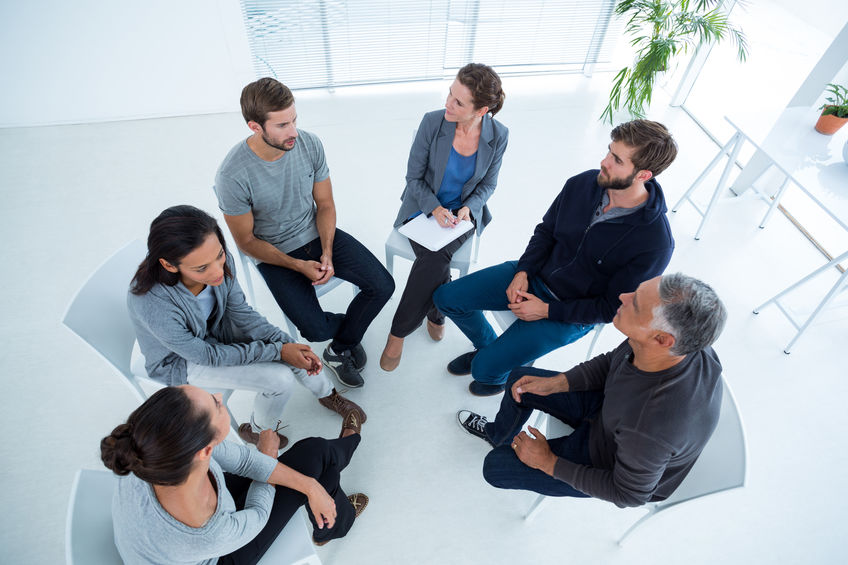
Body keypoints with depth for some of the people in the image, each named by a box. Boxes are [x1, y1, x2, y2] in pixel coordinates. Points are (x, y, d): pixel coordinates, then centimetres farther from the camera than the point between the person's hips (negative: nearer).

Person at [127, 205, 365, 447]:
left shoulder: (220, 260, -27)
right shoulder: (153, 305, -40)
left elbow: (241, 312, -10)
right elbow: (206, 355, -25)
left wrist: (287, 344, -20)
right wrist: (277, 351, -23)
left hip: (216, 328, 4)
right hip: (182, 360, -4)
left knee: (295, 355, -8)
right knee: (280, 379, -17)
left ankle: (327, 394, 25)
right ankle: (258, 432, 16)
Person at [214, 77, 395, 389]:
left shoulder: (309, 144, -12)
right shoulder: (233, 175, -24)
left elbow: (325, 204, -1)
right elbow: (246, 240, -12)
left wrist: (327, 253, -15)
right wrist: (299, 266, -19)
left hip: (317, 234, 4)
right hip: (275, 254, -3)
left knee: (382, 285, -10)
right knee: (316, 330, -20)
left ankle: (340, 350, 14)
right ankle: (349, 327, 20)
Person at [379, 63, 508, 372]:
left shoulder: (498, 135, -11)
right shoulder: (432, 122, -15)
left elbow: (487, 184, 3)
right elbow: (414, 177, -7)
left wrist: (467, 208, -16)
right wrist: (435, 209, -22)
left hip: (462, 211, 1)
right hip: (423, 207, 0)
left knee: (434, 260, -27)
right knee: (436, 265, -26)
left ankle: (399, 332, -3)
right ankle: (436, 313, 6)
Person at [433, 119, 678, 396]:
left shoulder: (655, 242, -25)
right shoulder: (583, 183, -11)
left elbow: (613, 308, -16)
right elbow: (546, 231, 4)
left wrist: (547, 310, -18)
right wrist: (523, 272, -10)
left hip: (570, 315, -5)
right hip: (533, 276, 5)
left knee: (484, 369, -13)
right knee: (446, 297, 0)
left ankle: (501, 375, 28)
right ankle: (489, 345, 28)